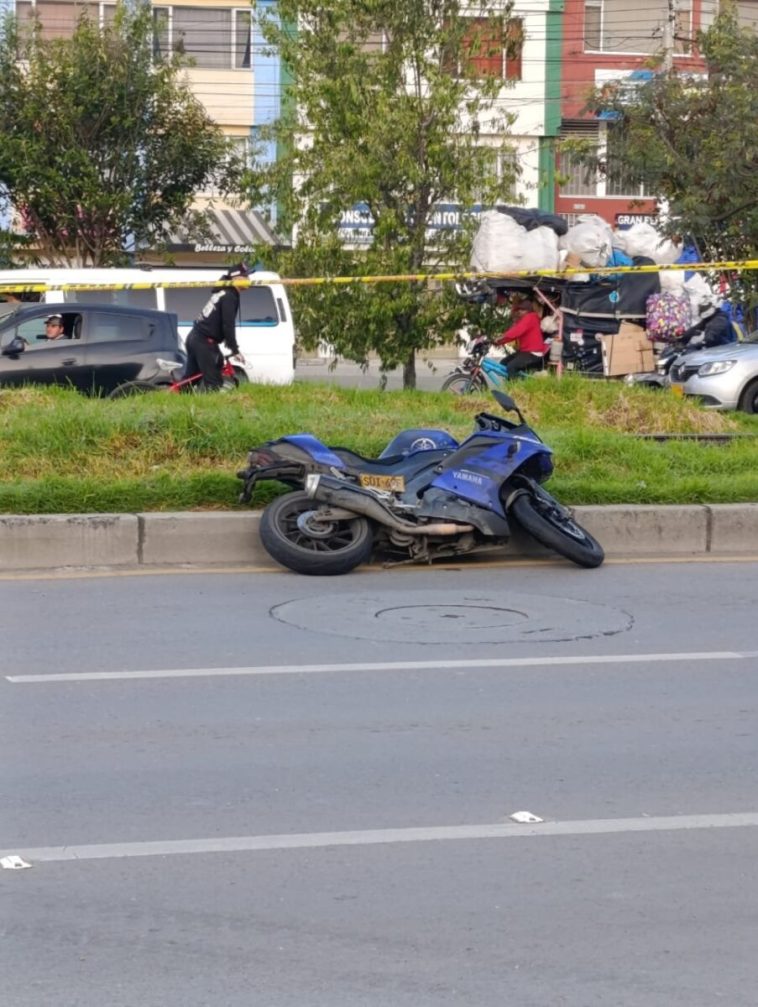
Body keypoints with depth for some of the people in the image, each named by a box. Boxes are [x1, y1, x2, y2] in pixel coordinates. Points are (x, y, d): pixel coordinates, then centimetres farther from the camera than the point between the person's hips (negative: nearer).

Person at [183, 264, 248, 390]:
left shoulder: (222, 293, 18)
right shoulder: (230, 296, -12)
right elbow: (228, 325, -18)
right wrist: (235, 350, -15)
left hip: (194, 337, 10)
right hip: (205, 341, -10)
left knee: (190, 378, 15)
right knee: (213, 382, -9)